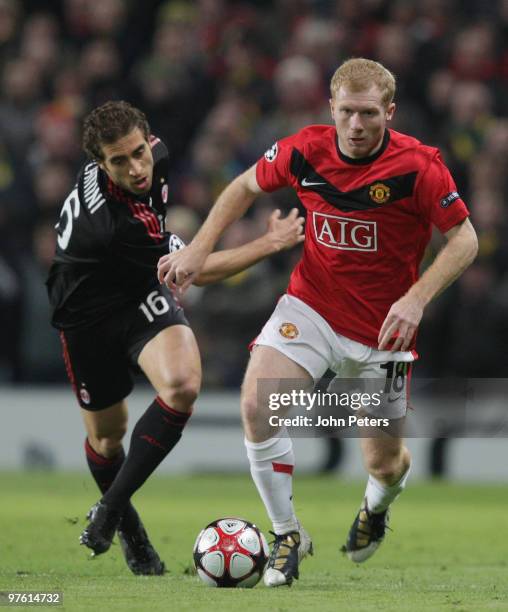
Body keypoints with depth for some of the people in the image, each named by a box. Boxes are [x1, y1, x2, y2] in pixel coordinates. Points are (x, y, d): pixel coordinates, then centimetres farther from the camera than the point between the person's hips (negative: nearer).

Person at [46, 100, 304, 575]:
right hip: (89, 317, -5)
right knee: (106, 434, 9)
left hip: (142, 296, 5)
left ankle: (111, 505, -10)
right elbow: (197, 272, -28)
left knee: (182, 384, -24)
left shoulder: (154, 156, -17)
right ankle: (127, 526, 41)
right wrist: (270, 243, -25)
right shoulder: (110, 225, -36)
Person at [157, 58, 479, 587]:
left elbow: (464, 239, -12)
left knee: (384, 465, 6)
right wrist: (197, 250, -1)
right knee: (256, 405, -23)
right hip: (311, 305, 2)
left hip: (381, 328, -2)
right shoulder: (305, 151, -11)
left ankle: (377, 502, 48)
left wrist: (415, 299, -25)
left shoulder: (418, 166, -19)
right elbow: (246, 187, 8)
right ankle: (286, 534, -3)